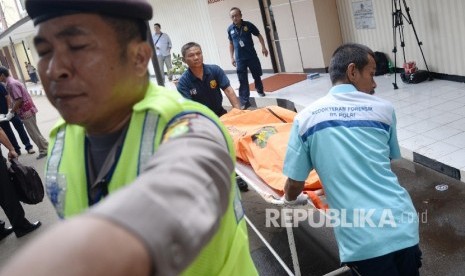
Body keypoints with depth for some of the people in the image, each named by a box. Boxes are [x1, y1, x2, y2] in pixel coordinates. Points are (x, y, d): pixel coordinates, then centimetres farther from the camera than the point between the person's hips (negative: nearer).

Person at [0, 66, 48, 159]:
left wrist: (11, 112, -14)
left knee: (33, 133, -1)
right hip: (27, 110, 10)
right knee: (34, 132, 16)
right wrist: (12, 110, 8)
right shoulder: (11, 83, 11)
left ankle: (44, 150, 8)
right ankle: (45, 147, 23)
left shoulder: (12, 84, -19)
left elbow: (19, 100, -23)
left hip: (26, 111, -10)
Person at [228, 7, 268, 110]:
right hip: (240, 59, 0)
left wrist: (263, 47, -6)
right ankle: (244, 101, -1)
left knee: (257, 75, 15)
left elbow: (259, 35, 4)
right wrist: (232, 57, 8)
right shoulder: (230, 29, 0)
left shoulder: (248, 25, -6)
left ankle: (260, 90, 43)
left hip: (252, 56, 0)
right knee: (243, 81, -3)